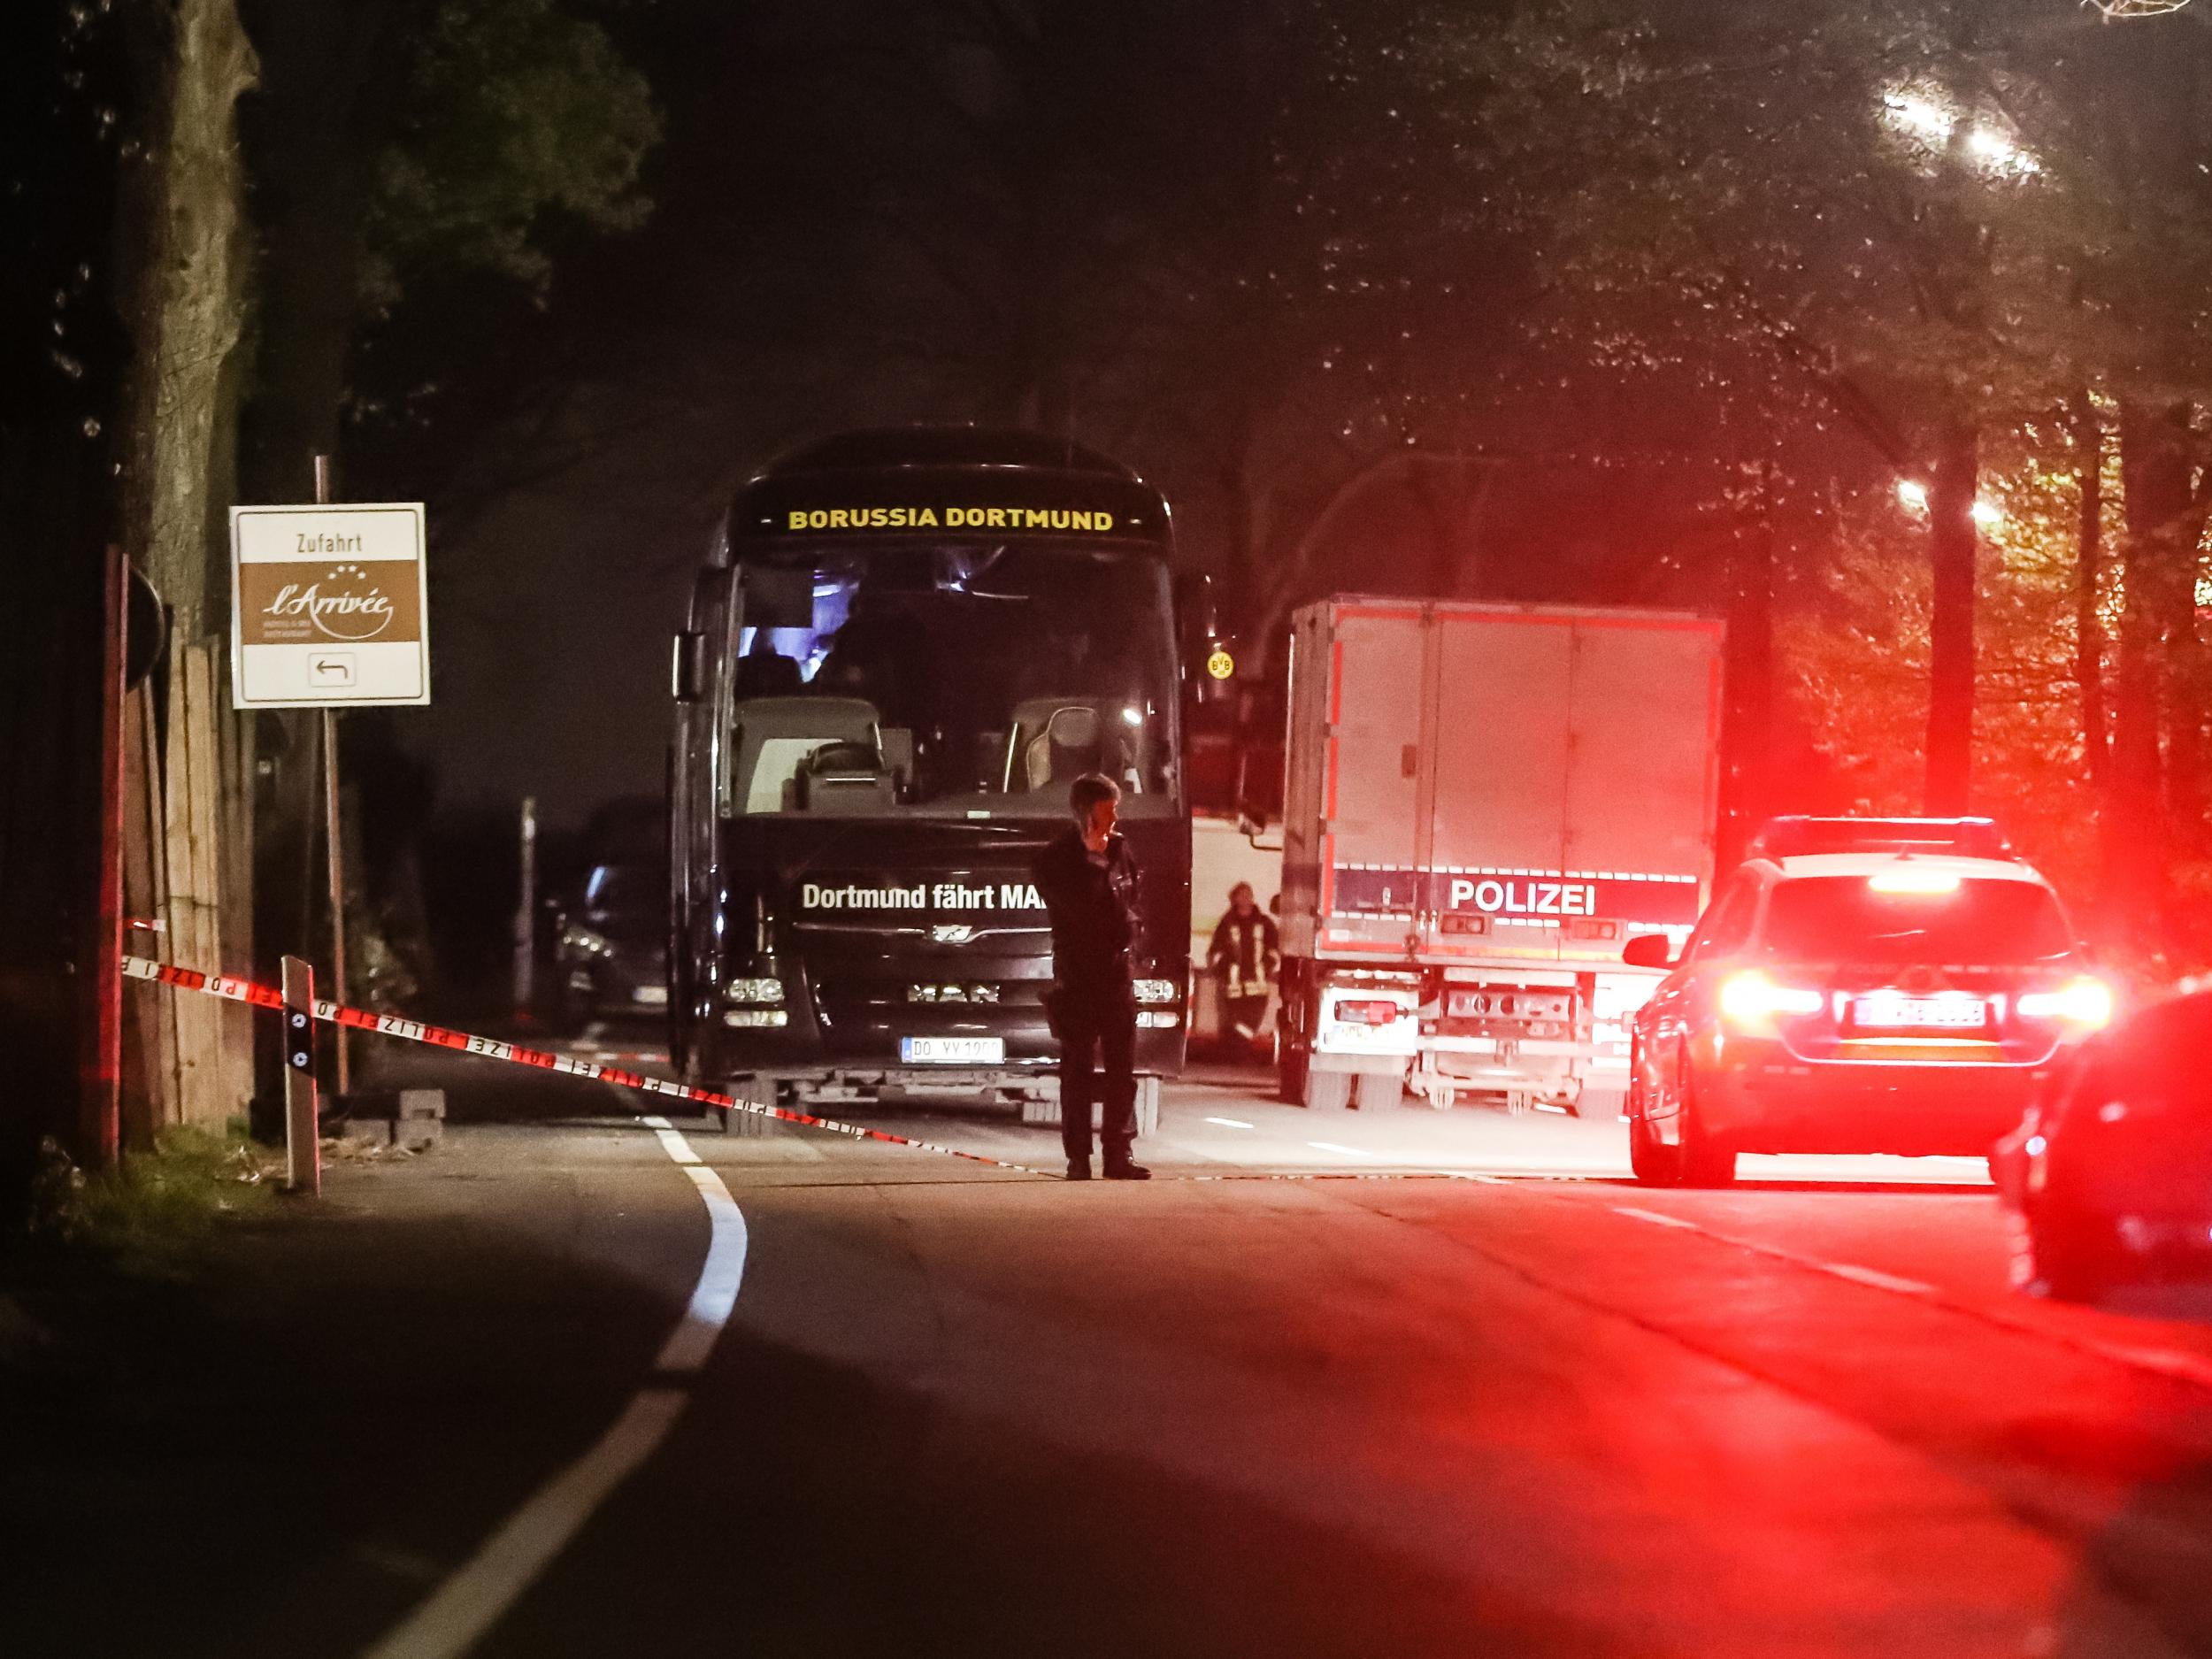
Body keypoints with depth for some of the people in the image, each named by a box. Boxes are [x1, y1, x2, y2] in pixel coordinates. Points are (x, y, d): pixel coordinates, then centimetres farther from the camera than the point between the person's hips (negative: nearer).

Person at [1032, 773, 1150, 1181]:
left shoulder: (1120, 850, 10)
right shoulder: (1057, 857, -5)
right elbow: (1078, 907, -14)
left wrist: (1125, 926, 4)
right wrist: (1094, 859, -9)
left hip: (1117, 973, 5)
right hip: (1077, 977, -5)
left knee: (1123, 1070, 2)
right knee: (1078, 1070, -1)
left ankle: (1119, 1154, 5)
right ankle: (1078, 1158, 2)